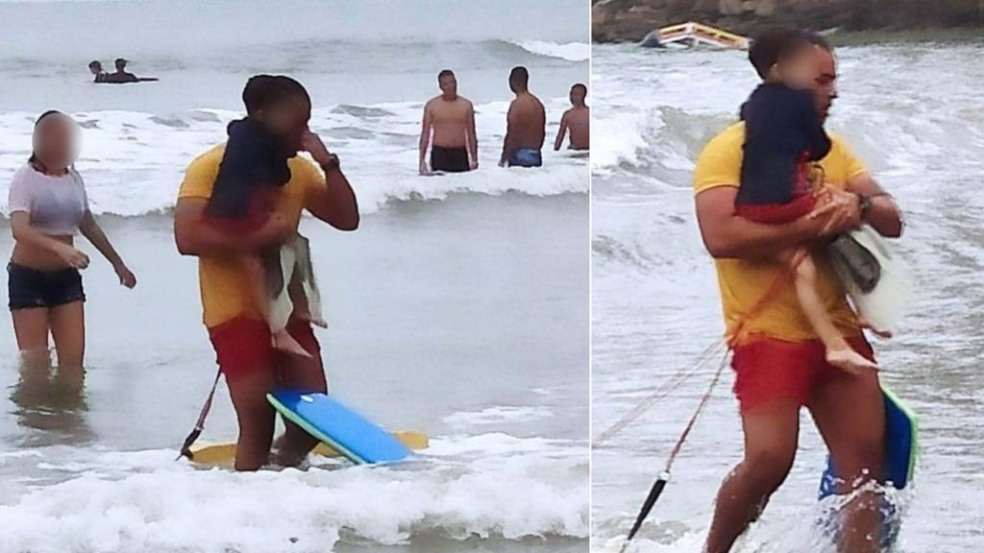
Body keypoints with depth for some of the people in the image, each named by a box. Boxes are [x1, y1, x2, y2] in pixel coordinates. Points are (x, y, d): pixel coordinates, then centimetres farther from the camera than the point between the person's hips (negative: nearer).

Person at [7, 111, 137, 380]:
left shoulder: (74, 179, 7)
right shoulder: (26, 178, -11)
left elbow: (89, 225, 22)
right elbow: (20, 230, -27)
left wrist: (117, 263, 27)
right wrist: (60, 247, -43)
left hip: (66, 277, 5)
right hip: (28, 278, -5)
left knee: (73, 361, -3)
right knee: (36, 363, -6)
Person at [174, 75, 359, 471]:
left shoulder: (297, 169, 10)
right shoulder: (213, 167, -11)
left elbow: (347, 219, 9)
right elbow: (187, 237, -22)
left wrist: (328, 164, -3)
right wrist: (258, 236, -25)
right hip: (238, 315, -6)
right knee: (258, 426, -8)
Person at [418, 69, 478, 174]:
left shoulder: (466, 105, 8)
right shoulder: (431, 105, 3)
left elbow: (471, 134, 11)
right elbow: (425, 134, 4)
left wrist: (474, 160, 6)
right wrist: (422, 160, -4)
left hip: (460, 154, 1)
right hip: (439, 154, -1)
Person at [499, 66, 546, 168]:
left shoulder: (517, 104, -13)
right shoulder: (537, 103, 10)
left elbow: (511, 134, -15)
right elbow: (543, 133, 15)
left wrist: (504, 158, -9)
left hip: (519, 156, -7)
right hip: (536, 156, 7)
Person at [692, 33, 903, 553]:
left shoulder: (832, 149, 15)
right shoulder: (731, 149, -6)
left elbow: (892, 222, 11)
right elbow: (721, 237, -21)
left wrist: (860, 204, -12)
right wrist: (813, 225, -22)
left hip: (836, 327, 7)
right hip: (768, 332, -7)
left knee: (865, 460, 0)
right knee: (768, 461, -16)